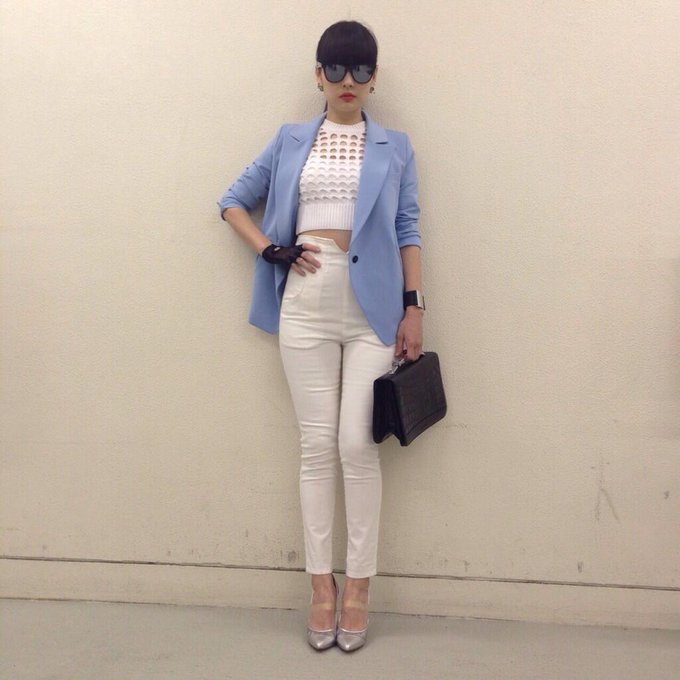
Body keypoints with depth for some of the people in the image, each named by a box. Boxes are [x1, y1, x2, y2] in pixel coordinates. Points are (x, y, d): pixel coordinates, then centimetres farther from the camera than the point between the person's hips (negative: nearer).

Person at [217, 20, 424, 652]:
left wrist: (414, 308, -2)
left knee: (357, 443, -4)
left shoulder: (395, 148, 10)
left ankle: (357, 583, 10)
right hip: (307, 302, 1)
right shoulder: (290, 141, 13)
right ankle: (321, 582, 13)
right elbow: (233, 200, 17)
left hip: (373, 304, -1)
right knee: (317, 445, 2)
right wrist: (270, 249, 1)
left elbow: (407, 232, 6)